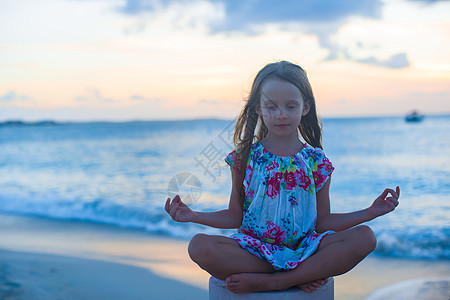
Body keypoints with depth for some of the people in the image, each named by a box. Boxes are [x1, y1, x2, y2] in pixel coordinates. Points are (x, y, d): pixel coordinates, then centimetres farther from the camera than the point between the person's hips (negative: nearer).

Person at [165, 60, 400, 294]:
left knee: (365, 238, -23)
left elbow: (323, 222, 7)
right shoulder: (245, 157, 2)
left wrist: (370, 212, -1)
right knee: (199, 246, -30)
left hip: (303, 248, 1)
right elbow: (236, 216, 7)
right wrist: (194, 216, -6)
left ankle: (271, 282, -23)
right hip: (255, 248, -1)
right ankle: (303, 276, -22)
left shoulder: (317, 161, 4)